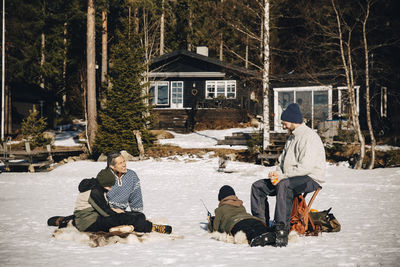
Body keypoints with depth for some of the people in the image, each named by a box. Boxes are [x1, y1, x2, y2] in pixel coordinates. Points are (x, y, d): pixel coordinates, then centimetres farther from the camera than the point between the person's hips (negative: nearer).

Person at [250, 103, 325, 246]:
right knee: (258, 186, 1)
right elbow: (283, 161, 25)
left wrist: (283, 176, -20)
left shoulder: (309, 137, -13)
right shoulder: (292, 137, 19)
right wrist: (277, 172, 2)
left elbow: (306, 167, -23)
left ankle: (282, 229, -42)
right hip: (291, 178, 10)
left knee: (284, 185, -39)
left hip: (310, 179, -10)